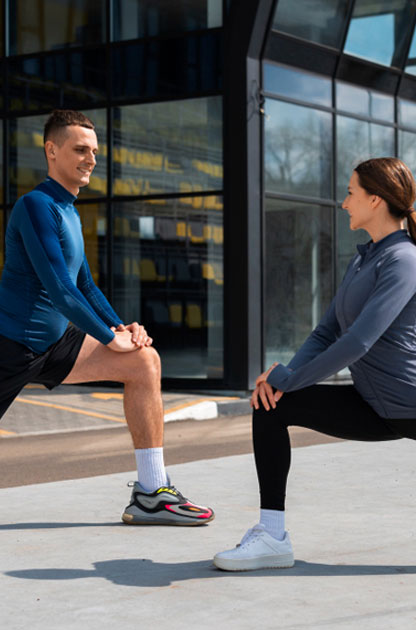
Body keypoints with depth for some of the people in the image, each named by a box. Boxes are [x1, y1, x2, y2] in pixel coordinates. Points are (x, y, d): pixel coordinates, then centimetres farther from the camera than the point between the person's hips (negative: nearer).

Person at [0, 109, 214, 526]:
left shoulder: (69, 211, 14)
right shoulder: (36, 205, -15)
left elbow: (84, 285, 21)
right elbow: (58, 289, -20)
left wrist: (121, 327, 6)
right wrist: (110, 337, -12)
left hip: (53, 342, 9)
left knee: (144, 362, -1)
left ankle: (150, 495, -1)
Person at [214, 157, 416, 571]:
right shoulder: (361, 261, 12)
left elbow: (358, 342, -25)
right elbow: (326, 334, 12)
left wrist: (288, 379, -18)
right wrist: (285, 375, -6)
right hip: (374, 408, 9)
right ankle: (272, 536, -6)